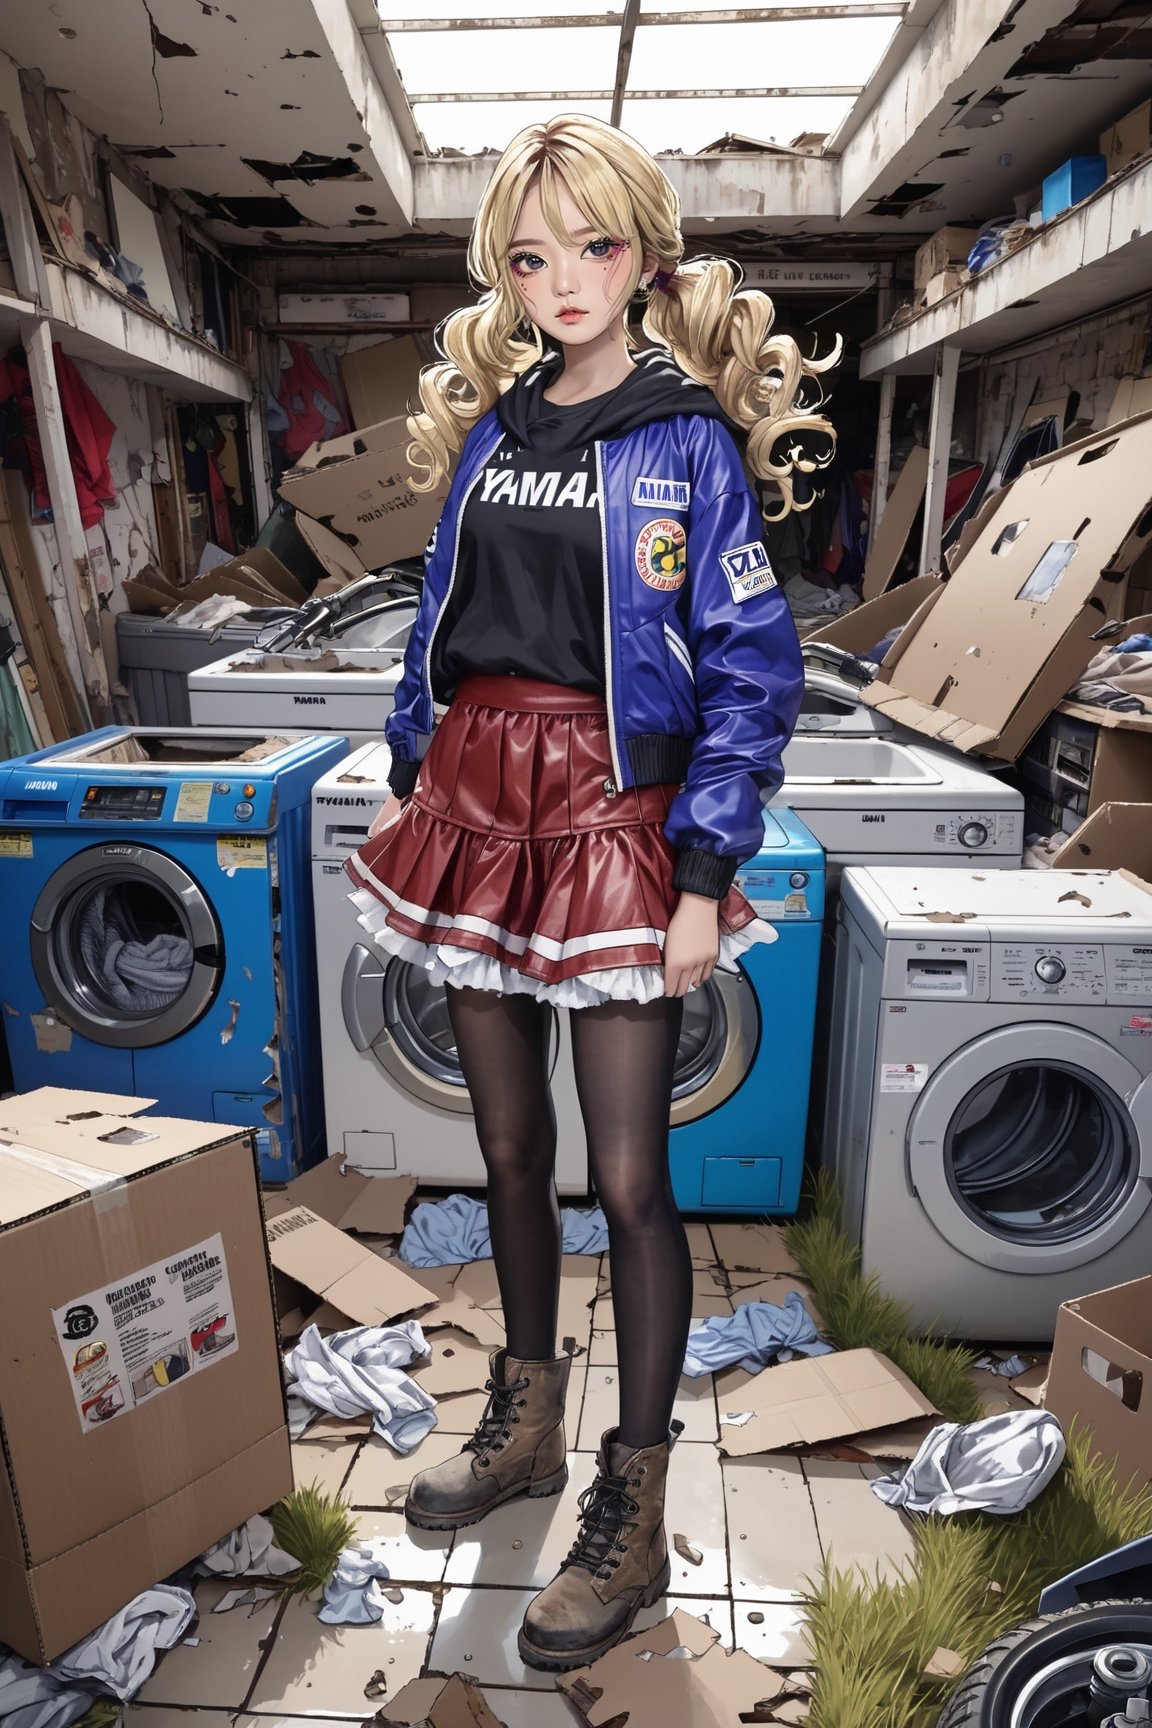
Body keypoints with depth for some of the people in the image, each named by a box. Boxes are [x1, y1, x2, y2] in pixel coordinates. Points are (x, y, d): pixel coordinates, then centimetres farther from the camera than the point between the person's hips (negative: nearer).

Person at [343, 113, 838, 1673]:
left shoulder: (689, 439, -2)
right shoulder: (484, 428, 14)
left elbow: (753, 669, -8)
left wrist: (706, 874, -15)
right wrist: (413, 776, 13)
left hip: (613, 809, -5)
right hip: (476, 794, 6)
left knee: (628, 1176, 1)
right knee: (509, 1146, 15)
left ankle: (634, 1513, 21)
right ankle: (527, 1424, 38)